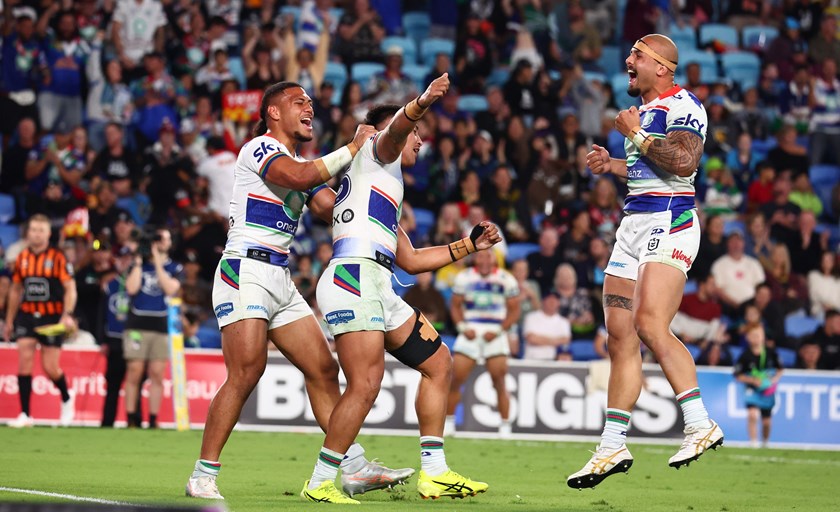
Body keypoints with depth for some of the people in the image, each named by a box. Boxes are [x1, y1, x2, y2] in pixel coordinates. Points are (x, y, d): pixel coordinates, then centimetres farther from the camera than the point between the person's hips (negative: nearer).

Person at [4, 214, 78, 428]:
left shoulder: (57, 258, -6)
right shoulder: (22, 258, 7)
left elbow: (70, 289, -9)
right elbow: (15, 290, 17)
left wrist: (67, 315, -23)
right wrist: (9, 321, 18)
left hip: (52, 318, -3)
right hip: (27, 315, 3)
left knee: (50, 368, -2)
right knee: (24, 360, -10)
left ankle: (67, 399, 30)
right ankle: (25, 415, -7)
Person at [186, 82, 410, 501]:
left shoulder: (303, 163, 21)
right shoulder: (259, 148, -6)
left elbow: (333, 209, 10)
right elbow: (298, 177, -25)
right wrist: (352, 149, -16)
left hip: (280, 280, 9)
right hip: (245, 272, -9)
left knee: (323, 369, 5)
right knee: (245, 375, -17)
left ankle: (354, 466, 7)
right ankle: (202, 477, -14)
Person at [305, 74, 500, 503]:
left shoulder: (384, 197, 35)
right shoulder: (376, 152, 11)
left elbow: (411, 260, 37)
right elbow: (394, 129, -15)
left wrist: (469, 244, 36)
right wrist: (421, 105, -35)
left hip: (377, 290, 10)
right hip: (354, 275, -10)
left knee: (437, 362, 15)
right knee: (366, 384, -20)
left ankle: (434, 472, 13)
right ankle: (320, 484, -15)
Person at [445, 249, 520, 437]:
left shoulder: (506, 280, -1)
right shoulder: (464, 277, 3)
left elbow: (514, 311, 2)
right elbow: (455, 305, 10)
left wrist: (498, 331, -10)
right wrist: (463, 327, -6)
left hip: (494, 335, -1)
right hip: (470, 333, 1)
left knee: (499, 383, -5)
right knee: (456, 380, -3)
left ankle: (505, 426, 3)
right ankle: (448, 422, 10)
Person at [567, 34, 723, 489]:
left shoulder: (682, 106, -8)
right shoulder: (643, 110, 22)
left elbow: (684, 163, -23)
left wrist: (636, 134, -13)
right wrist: (611, 166, 18)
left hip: (669, 224, -10)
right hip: (635, 225, 10)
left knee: (649, 324, -24)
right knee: (620, 336, 5)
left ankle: (701, 425, -20)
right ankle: (612, 448, 8)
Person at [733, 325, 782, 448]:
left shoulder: (771, 353, -4)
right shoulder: (745, 356, -10)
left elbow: (779, 370, 9)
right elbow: (738, 376, -5)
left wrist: (774, 380, -9)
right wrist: (753, 380, -18)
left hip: (768, 391, 3)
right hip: (753, 390, -3)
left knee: (766, 421, 12)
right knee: (752, 415, -26)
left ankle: (765, 444, 33)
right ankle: (753, 442, -23)